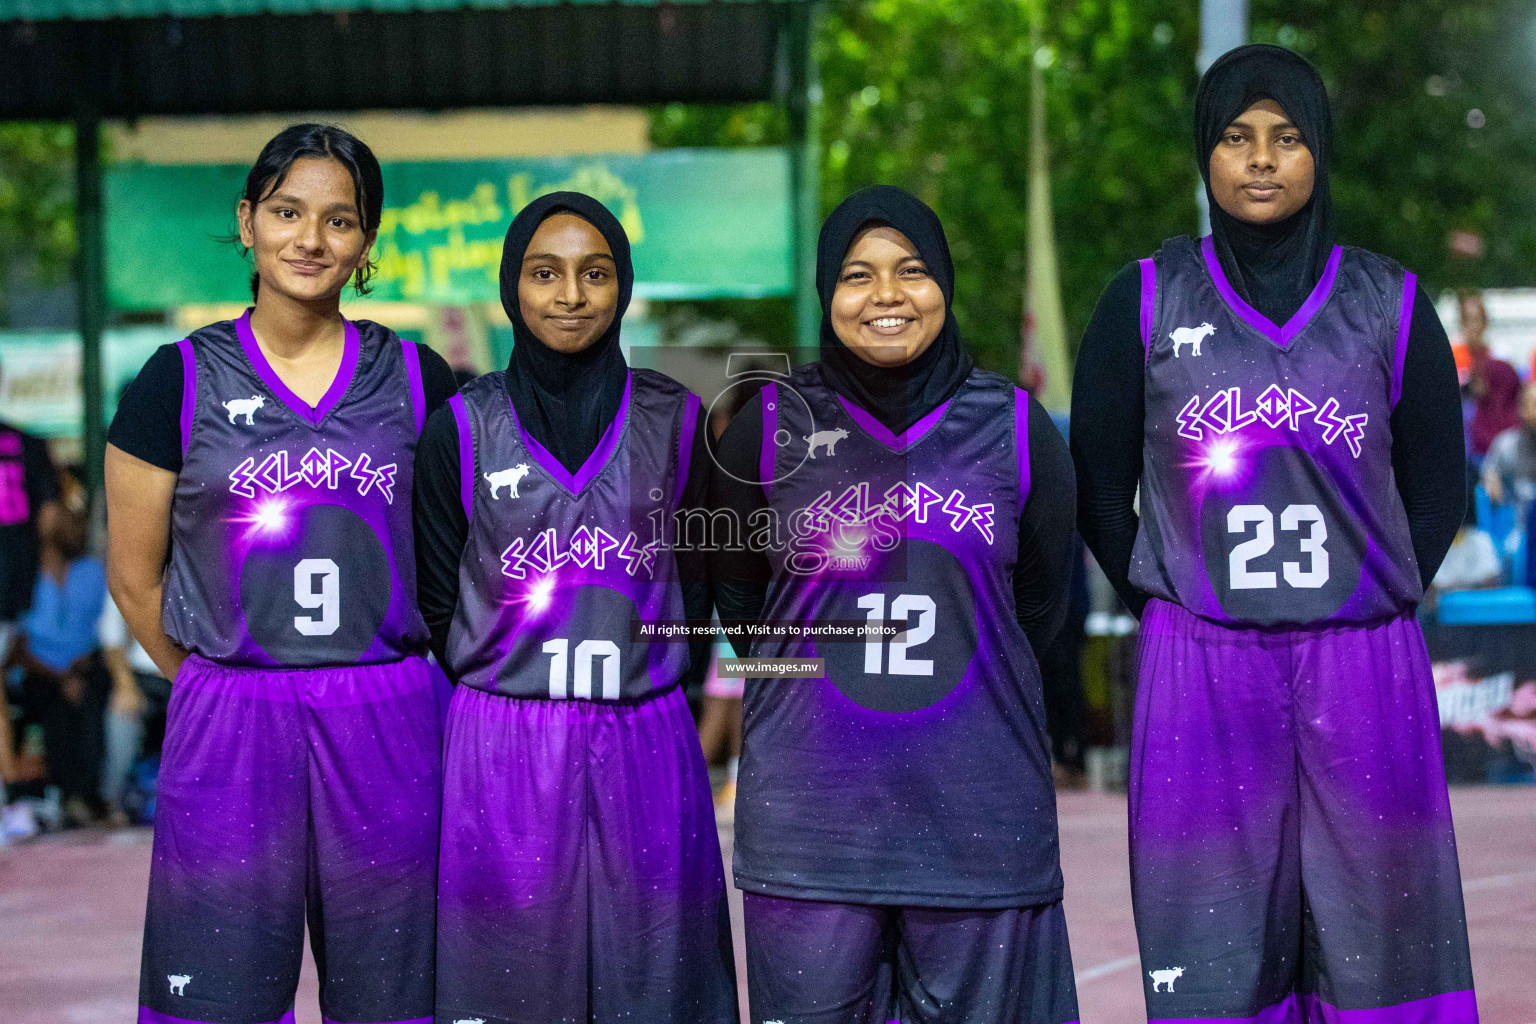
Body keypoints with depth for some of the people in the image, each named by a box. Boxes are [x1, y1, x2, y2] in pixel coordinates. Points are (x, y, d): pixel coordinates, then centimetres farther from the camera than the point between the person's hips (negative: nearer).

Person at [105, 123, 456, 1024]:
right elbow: (135, 576, 6)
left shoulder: (416, 378, 6)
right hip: (229, 728, -1)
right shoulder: (182, 380, 2)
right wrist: (217, 683, 10)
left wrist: (384, 676, 8)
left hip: (388, 728, 1)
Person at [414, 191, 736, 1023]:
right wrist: (510, 682, 4)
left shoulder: (672, 419, 6)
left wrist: (646, 678, 4)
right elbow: (437, 600, 7)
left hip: (647, 754, 1)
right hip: (504, 761, -1)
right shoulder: (463, 428, 3)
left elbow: (697, 582, 11)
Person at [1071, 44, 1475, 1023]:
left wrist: (1372, 604, 7)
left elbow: (1436, 484, 13)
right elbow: (1098, 482, 10)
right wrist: (1170, 607, 7)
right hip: (1199, 673, 0)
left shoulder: (1388, 304, 6)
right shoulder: (1149, 301, 5)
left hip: (1364, 670, 1)